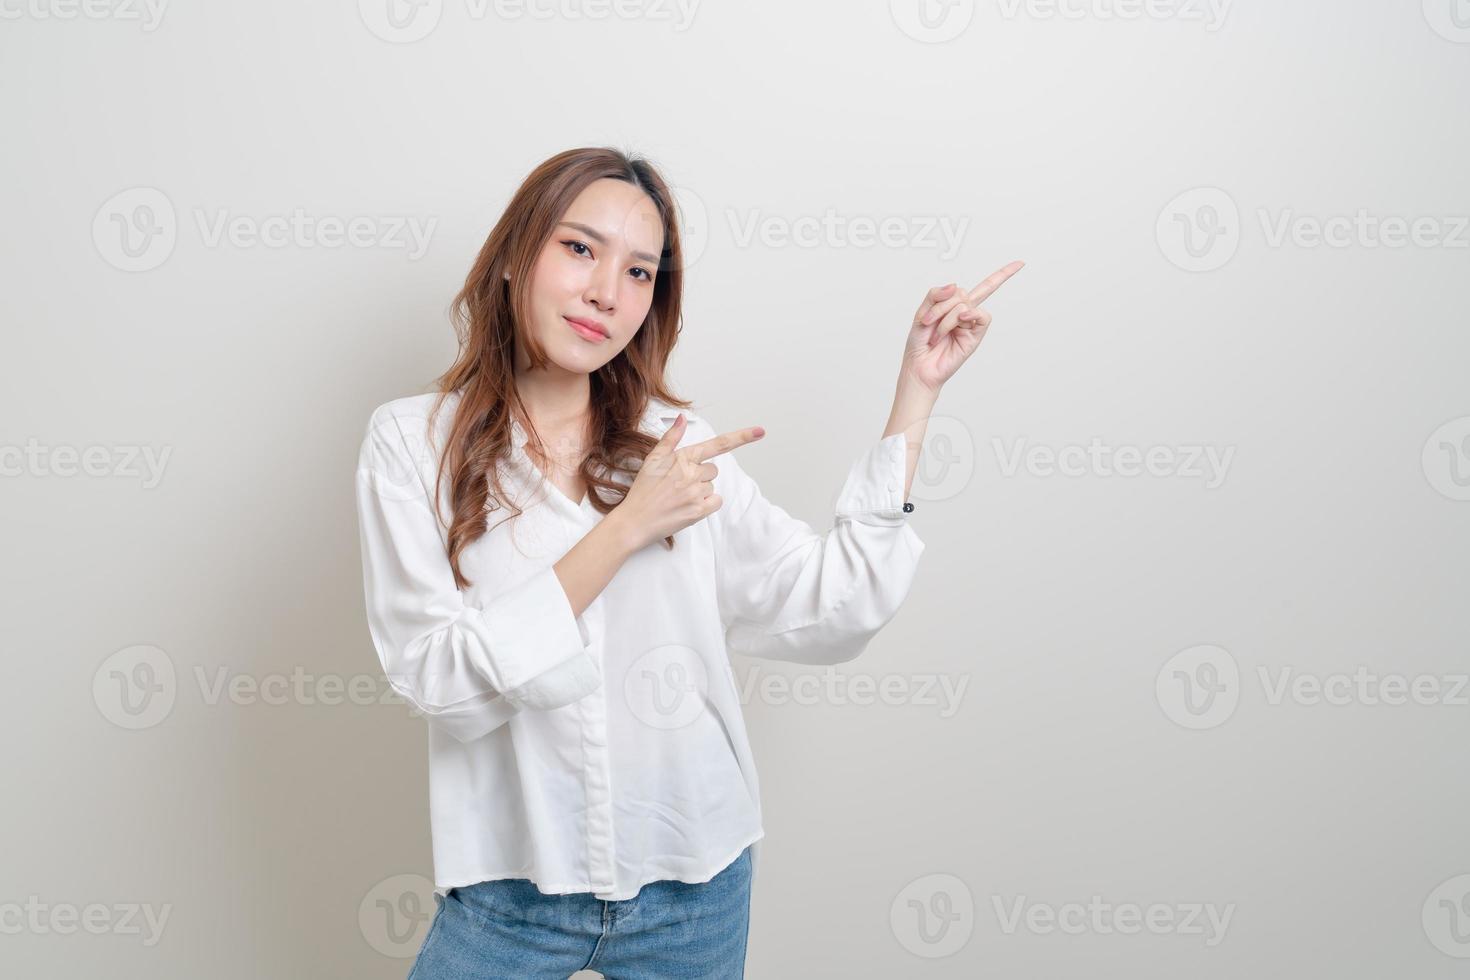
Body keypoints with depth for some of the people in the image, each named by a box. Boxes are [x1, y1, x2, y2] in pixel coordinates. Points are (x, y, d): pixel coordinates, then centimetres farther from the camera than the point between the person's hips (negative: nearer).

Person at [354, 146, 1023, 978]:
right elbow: (440, 681, -16)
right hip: (513, 893, -2)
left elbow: (832, 611, -6)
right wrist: (626, 529, -20)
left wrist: (917, 391, -4)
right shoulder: (412, 441, -7)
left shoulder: (680, 445, 0)